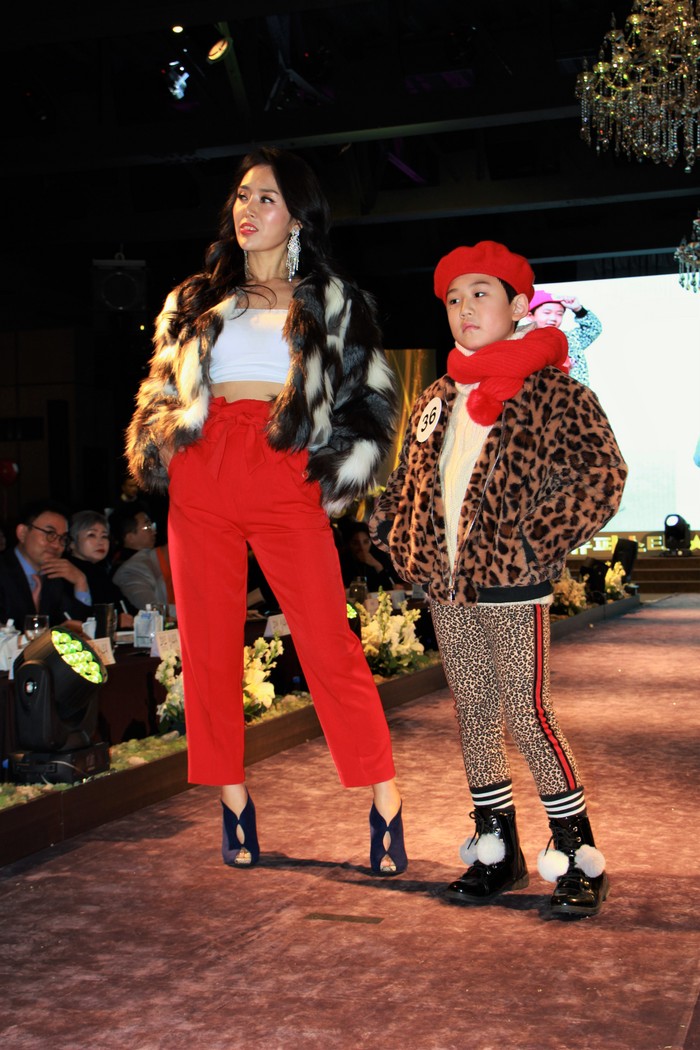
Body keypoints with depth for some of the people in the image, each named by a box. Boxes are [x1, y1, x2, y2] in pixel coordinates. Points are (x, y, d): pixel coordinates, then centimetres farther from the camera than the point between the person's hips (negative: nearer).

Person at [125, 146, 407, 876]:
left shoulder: (334, 305, 14)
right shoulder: (195, 303, 20)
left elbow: (371, 397, 12)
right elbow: (161, 391, 23)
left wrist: (340, 473, 0)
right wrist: (159, 448, 5)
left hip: (285, 480, -3)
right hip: (201, 482, 3)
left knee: (329, 643, -9)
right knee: (209, 645, 3)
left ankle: (385, 807, -3)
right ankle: (234, 806, 14)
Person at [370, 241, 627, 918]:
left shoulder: (550, 391, -4)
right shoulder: (434, 403, 15)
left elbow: (603, 475, -12)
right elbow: (406, 484, 24)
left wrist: (534, 541, -16)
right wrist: (403, 544, 8)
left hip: (511, 585, -6)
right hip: (445, 584, 7)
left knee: (526, 715, -6)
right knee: (473, 717, 11)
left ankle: (578, 857, 8)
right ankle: (497, 852, 22)